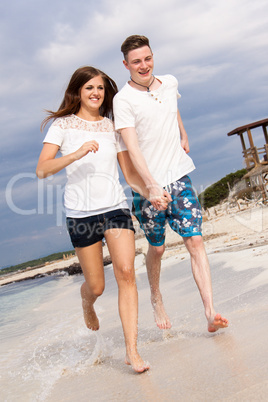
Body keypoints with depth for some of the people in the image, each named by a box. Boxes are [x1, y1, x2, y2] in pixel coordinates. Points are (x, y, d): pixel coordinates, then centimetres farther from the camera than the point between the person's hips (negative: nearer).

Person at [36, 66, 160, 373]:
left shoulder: (112, 127, 13)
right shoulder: (62, 124, 4)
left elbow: (130, 173, 11)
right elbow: (42, 169, -8)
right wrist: (77, 154, -21)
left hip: (115, 207, 2)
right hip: (80, 212, -1)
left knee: (126, 272, -15)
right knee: (96, 286, 7)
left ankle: (131, 350, -8)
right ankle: (87, 303, 45)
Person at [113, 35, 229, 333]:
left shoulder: (169, 83, 6)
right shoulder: (123, 99, -11)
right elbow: (132, 148, -22)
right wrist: (152, 186, -32)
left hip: (179, 176, 4)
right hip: (147, 185, -3)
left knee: (195, 241, -9)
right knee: (156, 248, 10)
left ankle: (210, 313, -11)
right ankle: (156, 298, 37)